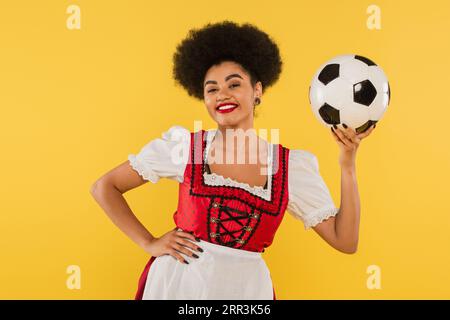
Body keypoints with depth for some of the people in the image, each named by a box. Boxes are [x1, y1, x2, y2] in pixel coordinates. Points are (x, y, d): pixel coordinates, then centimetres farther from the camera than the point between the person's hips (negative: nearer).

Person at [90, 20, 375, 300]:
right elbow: (104, 188, 1)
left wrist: (347, 165, -11)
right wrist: (149, 243, -5)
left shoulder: (293, 166, -4)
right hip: (176, 281, 0)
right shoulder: (184, 145, -5)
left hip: (247, 288, 1)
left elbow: (346, 242, -5)